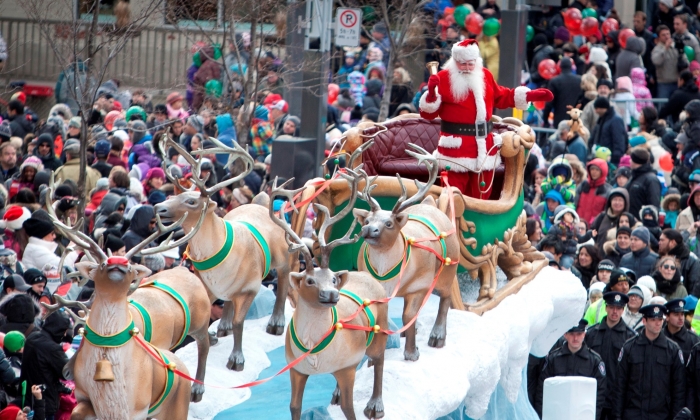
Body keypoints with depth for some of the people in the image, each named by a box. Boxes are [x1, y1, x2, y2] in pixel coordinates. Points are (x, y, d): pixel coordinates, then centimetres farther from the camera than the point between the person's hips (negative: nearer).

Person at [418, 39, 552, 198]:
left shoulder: (485, 76, 8)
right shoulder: (443, 78, -9)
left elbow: (501, 97, 23)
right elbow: (429, 112, -10)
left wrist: (528, 96, 17)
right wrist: (431, 93, -30)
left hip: (483, 143, 6)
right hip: (456, 145, -6)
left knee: (481, 192, 14)